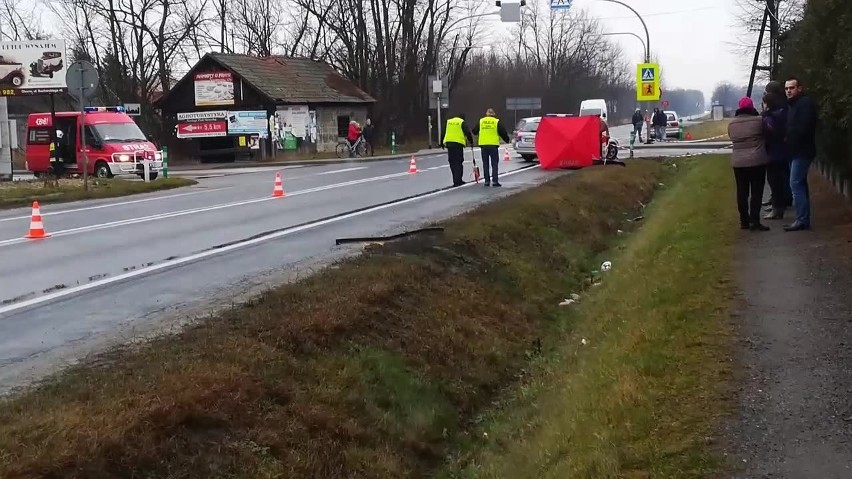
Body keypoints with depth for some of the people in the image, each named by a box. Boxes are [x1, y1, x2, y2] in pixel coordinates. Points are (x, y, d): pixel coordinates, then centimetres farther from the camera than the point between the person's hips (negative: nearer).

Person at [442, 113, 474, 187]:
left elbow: (443, 133, 18)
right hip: (458, 144, -4)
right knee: (458, 163, -2)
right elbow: (468, 133, -3)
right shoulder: (462, 123, 2)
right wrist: (471, 141, 9)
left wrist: (442, 143, 23)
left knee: (452, 163, 10)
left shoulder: (448, 122, 16)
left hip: (448, 143, 4)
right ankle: (457, 181, -7)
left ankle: (457, 180, 13)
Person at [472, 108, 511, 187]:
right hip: (493, 145, -2)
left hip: (483, 145, 2)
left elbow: (474, 131, 10)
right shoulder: (496, 121, -2)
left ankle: (487, 181, 8)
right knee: (494, 164, 2)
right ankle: (495, 181, -6)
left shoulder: (481, 121, 5)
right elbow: (502, 132, -2)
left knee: (485, 163, 10)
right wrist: (507, 140, 15)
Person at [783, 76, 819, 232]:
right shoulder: (792, 105, 18)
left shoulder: (806, 103, -13)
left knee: (796, 184, -13)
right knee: (800, 184, 11)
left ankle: (802, 220, -13)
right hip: (796, 150, 10)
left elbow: (802, 128, -23)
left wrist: (788, 140, -12)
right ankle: (804, 218, 15)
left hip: (802, 150, -10)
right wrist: (787, 140, 0)